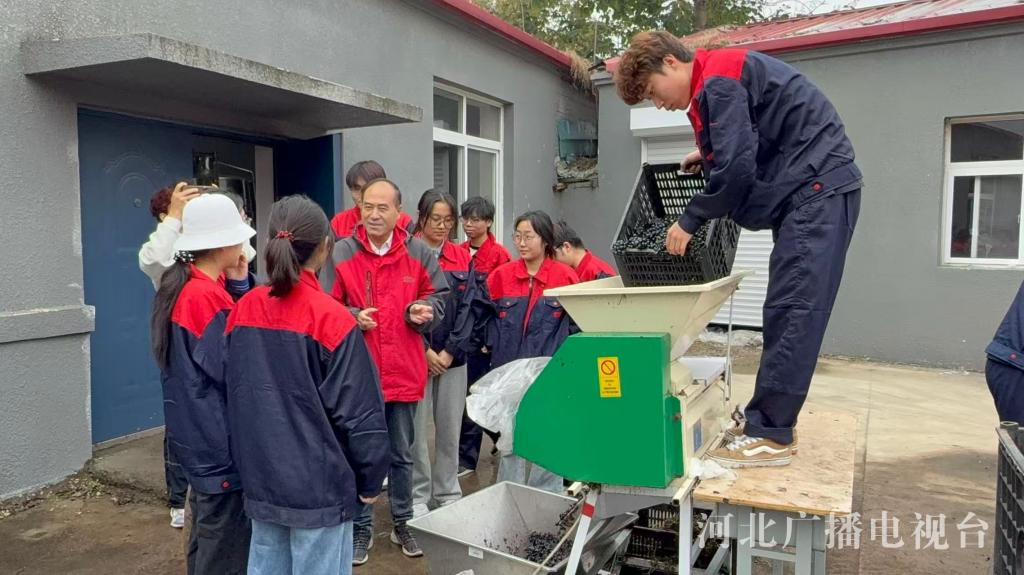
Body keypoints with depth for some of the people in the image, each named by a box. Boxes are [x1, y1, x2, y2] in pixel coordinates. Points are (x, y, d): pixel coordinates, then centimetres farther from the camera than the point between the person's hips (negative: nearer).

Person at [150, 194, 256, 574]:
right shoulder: (207, 296, -22)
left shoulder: (179, 287, 6)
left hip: (197, 436, 10)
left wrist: (236, 286, 0)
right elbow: (233, 370, -21)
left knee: (207, 536, 23)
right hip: (219, 440, -10)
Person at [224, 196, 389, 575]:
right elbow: (360, 413, -17)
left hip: (260, 480, 6)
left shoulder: (242, 310, -1)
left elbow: (233, 394, 9)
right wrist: (370, 481, -4)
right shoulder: (332, 319, -18)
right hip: (319, 486, -6)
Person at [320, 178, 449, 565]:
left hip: (404, 371, 2)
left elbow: (438, 296, 9)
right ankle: (361, 528, 27)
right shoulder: (341, 253, -6)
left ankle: (402, 523, 34)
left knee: (402, 455, 16)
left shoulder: (419, 252, 1)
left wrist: (423, 310, -12)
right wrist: (353, 318, -20)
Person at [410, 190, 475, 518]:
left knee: (450, 429, 9)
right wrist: (426, 351, -10)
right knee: (417, 429, 1)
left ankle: (448, 495, 24)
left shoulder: (462, 258, 8)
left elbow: (466, 307, 4)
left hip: (453, 356, 3)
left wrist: (449, 352, -5)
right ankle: (418, 497, 17)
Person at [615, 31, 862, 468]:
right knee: (785, 312, 8)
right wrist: (708, 157, 15)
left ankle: (771, 436, -9)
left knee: (791, 312, -12)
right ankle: (769, 422, 12)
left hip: (818, 187, -10)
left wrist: (689, 220, -8)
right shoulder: (718, 81, 19)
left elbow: (736, 168, -19)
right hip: (808, 191, 10)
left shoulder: (718, 79, -13)